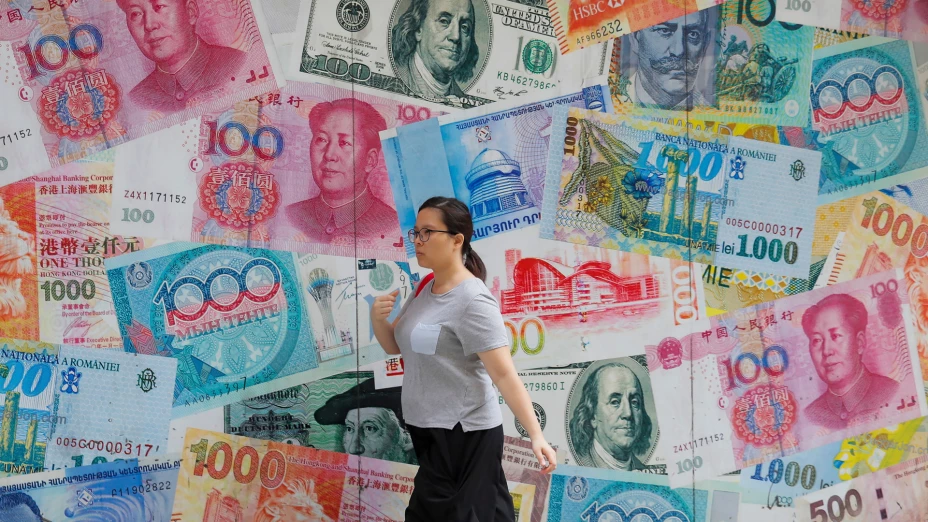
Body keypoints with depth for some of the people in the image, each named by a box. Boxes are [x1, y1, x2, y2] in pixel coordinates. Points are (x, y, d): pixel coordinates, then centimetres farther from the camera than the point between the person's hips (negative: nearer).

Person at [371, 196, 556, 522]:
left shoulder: (472, 300, -19)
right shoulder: (426, 290, 8)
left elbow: (504, 375, -23)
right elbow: (394, 346, 17)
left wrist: (535, 435, -29)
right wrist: (377, 317, -5)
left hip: (464, 434, -8)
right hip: (431, 430, 8)